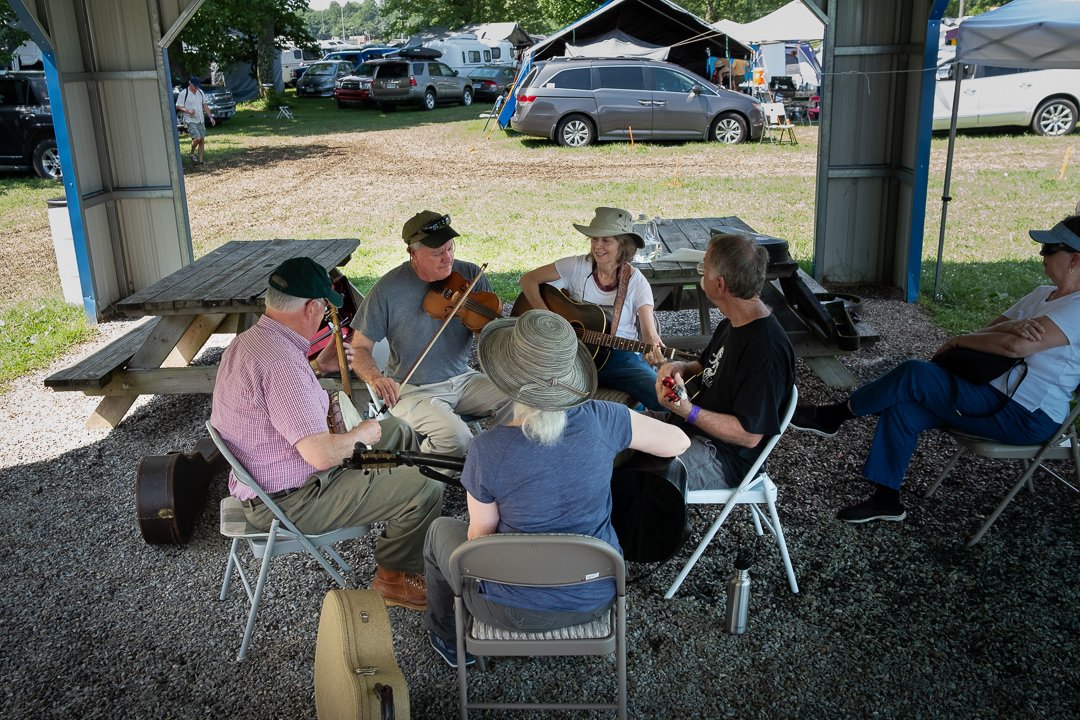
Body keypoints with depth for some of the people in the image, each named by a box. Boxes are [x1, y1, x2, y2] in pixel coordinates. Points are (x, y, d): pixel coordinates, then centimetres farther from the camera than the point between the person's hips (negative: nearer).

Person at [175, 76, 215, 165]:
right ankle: (192, 154, 5)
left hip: (200, 120, 6)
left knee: (202, 140, 4)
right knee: (197, 138, -20)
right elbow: (178, 107, -7)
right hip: (190, 121, -6)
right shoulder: (183, 94, -9)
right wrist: (188, 111, -24)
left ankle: (200, 160, 11)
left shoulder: (200, 92, 9)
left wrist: (210, 117, 9)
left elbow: (205, 105, 16)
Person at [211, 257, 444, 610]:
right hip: (289, 501, -11)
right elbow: (321, 454, -34)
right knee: (426, 490, -11)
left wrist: (319, 365, 14)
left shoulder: (246, 340, 2)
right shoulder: (282, 363, -31)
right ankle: (395, 575, 14)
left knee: (399, 434, 18)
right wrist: (361, 435, -14)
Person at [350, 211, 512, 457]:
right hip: (412, 390, -4)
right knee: (456, 437, -29)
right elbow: (360, 348, -7)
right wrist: (375, 378, -28)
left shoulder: (470, 275, -5)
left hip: (462, 379, 5)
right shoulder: (388, 290, -14)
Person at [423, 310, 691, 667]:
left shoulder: (487, 451, -27)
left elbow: (480, 534, -12)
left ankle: (448, 639, 45)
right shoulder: (601, 420, -20)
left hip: (516, 610, -3)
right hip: (596, 599, 3)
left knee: (440, 530, 25)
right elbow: (678, 441, -5)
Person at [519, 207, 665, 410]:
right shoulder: (577, 266, -3)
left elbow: (649, 331, -11)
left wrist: (654, 346, -36)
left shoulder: (635, 281, -4)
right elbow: (528, 279, 2)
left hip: (621, 357, 0)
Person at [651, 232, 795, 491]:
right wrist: (681, 368, 0)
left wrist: (687, 411, -33)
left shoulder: (765, 350, -27)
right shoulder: (733, 323, 5)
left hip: (722, 457, -10)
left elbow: (749, 435, -26)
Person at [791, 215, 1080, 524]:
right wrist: (1009, 326, -16)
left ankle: (832, 417, -2)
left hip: (1026, 417, -9)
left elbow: (1016, 345, -29)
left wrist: (958, 340, -13)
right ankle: (886, 499, 0)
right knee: (902, 408, -9)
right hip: (997, 397, 9)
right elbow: (988, 331, 9)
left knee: (914, 374, -20)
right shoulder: (1042, 295, 15)